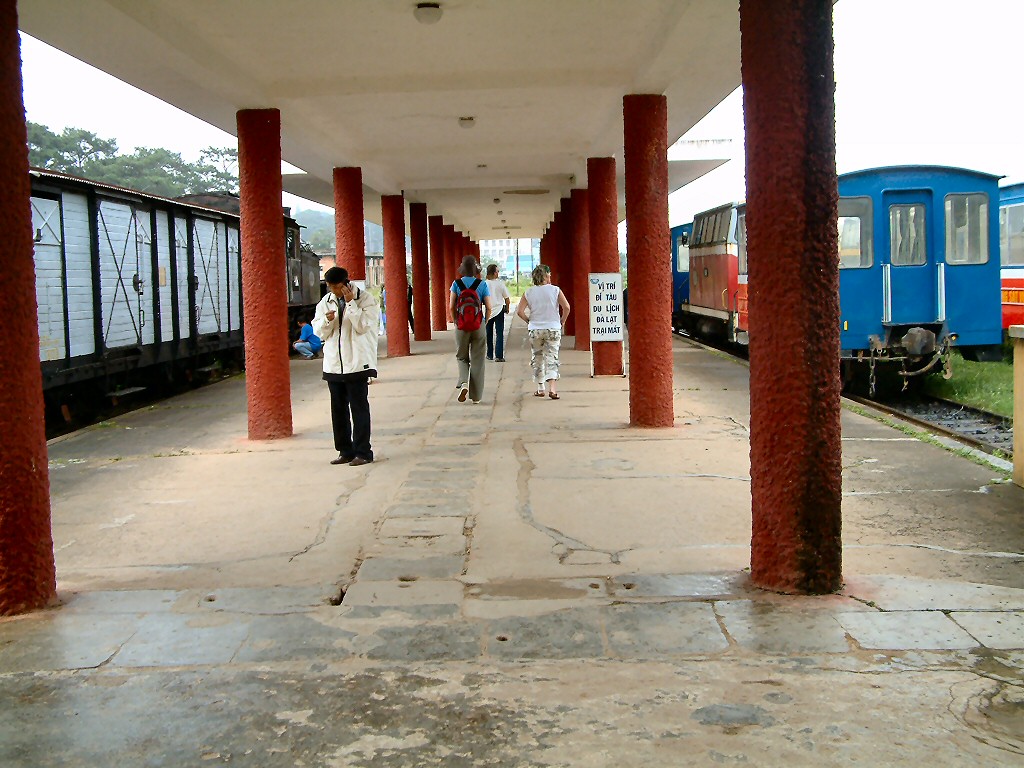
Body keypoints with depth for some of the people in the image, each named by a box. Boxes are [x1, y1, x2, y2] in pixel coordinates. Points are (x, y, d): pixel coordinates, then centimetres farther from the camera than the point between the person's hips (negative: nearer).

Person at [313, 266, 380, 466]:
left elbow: (363, 326, -14)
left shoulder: (365, 298, -6)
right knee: (338, 409, 10)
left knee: (359, 408, -2)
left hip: (357, 364, -5)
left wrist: (350, 303, -18)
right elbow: (318, 332, 9)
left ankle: (362, 452, 4)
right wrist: (326, 320, -12)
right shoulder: (325, 302, 10)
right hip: (333, 365, 6)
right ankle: (345, 451, 20)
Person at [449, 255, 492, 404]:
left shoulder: (456, 283, -3)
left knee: (462, 357, 17)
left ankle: (463, 382, -10)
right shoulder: (482, 284, -4)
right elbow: (488, 307, -4)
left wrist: (456, 321, 9)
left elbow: (451, 307, -4)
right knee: (477, 360, 7)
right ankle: (476, 395, 9)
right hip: (478, 325, 0)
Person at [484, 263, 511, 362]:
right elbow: (507, 298, -3)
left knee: (488, 334, 13)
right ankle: (499, 356, -3)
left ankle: (490, 355, 18)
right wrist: (507, 308, 14)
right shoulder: (500, 283, -9)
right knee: (499, 333, 2)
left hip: (488, 312, 1)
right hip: (499, 310, -1)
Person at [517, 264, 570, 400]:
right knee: (551, 358, -1)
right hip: (553, 329, -1)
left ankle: (540, 389, 19)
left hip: (535, 329, 1)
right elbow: (566, 307, -11)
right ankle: (552, 388, -17)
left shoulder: (529, 293, 0)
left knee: (537, 358, 14)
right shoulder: (555, 290, -4)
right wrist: (562, 321, 3)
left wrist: (529, 321, 9)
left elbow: (519, 311, -6)